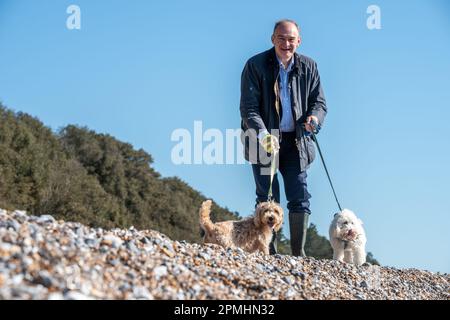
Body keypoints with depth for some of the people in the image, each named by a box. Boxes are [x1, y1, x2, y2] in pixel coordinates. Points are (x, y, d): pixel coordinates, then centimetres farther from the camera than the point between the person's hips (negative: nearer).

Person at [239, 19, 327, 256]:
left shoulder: (308, 67, 4)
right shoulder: (255, 65, -8)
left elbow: (319, 102, 8)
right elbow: (248, 107, -13)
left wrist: (314, 118, -16)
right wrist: (262, 133, -29)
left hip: (296, 141, 3)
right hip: (264, 141, -3)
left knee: (300, 198, 2)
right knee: (268, 199, 0)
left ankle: (299, 254, 10)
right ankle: (269, 253, 7)